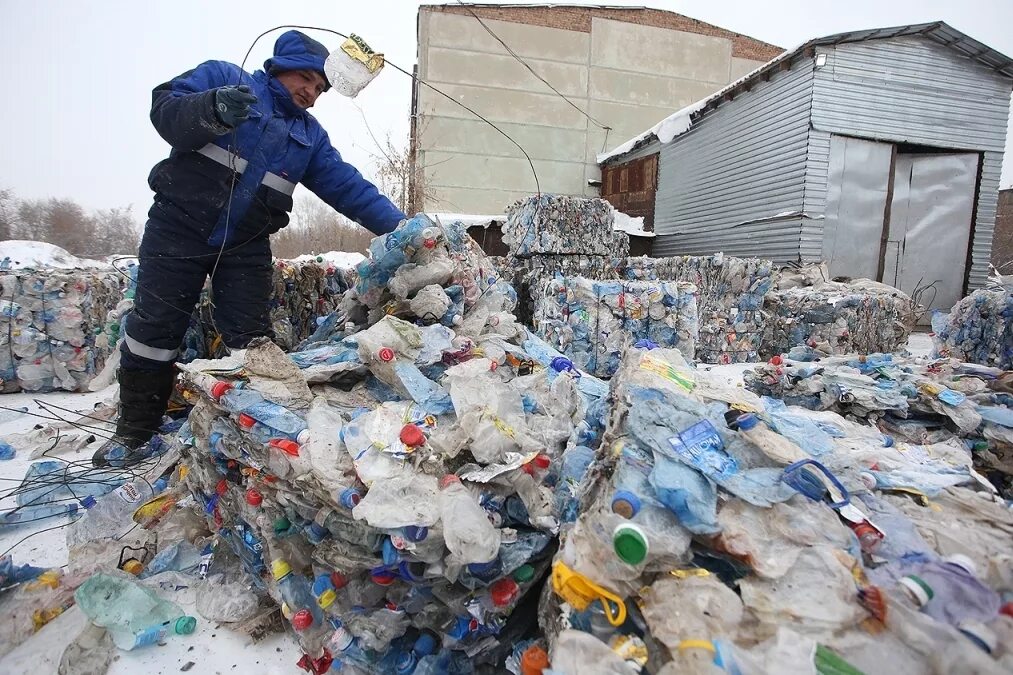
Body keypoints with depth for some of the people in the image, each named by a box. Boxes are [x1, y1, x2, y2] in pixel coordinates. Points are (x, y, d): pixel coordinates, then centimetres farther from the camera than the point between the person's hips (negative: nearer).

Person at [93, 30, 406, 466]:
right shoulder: (222, 77, 2)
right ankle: (134, 430, 17)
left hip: (246, 249, 3)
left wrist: (399, 226, -9)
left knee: (251, 339, 0)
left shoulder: (310, 136, 12)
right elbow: (164, 108, -10)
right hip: (178, 229, -3)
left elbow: (349, 187, 3)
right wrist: (213, 111, -31)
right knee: (154, 328, 2)